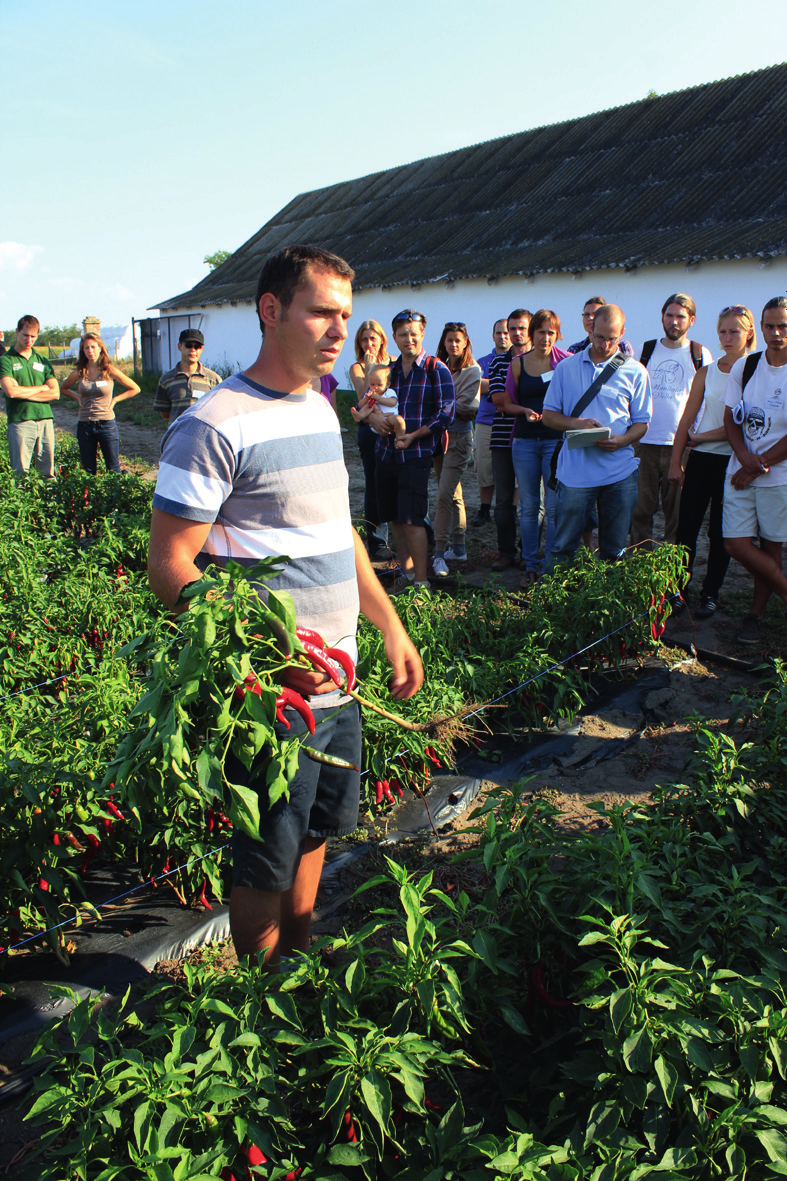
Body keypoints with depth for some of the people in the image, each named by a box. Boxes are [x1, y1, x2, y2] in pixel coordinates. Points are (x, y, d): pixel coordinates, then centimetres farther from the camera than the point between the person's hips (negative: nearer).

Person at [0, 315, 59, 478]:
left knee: (47, 472, 5)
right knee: (20, 473, -6)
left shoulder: (42, 361, 15)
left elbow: (55, 393, 5)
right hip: (20, 421, -4)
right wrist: (41, 387, -1)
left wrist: (23, 393, -5)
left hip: (45, 420, 4)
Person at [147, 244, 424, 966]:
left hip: (338, 685, 8)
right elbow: (169, 567, -18)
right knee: (267, 864, 9)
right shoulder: (215, 427, -17)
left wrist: (392, 628, 16)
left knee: (317, 833, 23)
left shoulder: (322, 410, 10)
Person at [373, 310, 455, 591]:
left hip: (416, 453, -6)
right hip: (386, 452, 6)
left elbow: (446, 413, -8)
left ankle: (421, 581, -1)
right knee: (395, 519, 11)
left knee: (411, 519, -10)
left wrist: (413, 436, -16)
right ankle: (407, 574, 24)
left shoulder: (436, 369, -4)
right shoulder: (388, 369, 13)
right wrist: (379, 419, -5)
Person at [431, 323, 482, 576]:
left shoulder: (472, 371, -4)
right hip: (439, 434, 6)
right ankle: (458, 548, 20)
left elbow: (462, 404, -10)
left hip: (459, 436, -6)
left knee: (445, 494, -14)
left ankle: (439, 553, -13)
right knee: (453, 494, 12)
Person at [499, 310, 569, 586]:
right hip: (525, 440, 2)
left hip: (556, 439, -2)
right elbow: (507, 403, 13)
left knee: (554, 507, -3)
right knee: (528, 506, 6)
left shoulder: (566, 361, 0)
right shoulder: (518, 363, 7)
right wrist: (525, 410, -7)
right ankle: (530, 565, 16)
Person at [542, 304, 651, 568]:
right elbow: (549, 415, 9)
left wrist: (620, 440, -14)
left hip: (619, 472, 1)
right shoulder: (566, 367, 8)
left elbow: (642, 422, 7)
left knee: (614, 549, 7)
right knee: (563, 546, 1)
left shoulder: (635, 371, 6)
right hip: (575, 471, 0)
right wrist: (575, 423, -11)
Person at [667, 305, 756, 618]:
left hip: (732, 460, -3)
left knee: (720, 531, 4)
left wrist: (702, 436, -7)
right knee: (687, 526, 1)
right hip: (700, 459, 3)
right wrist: (675, 462, 3)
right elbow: (687, 420, 9)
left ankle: (710, 593, 15)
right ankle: (677, 588, 11)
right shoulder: (706, 372, 8)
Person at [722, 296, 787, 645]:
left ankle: (755, 614, 22)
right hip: (741, 471, 4)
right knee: (736, 544, 1)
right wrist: (745, 458, -11)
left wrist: (757, 467, -11)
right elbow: (730, 420, 6)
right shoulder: (744, 367, 3)